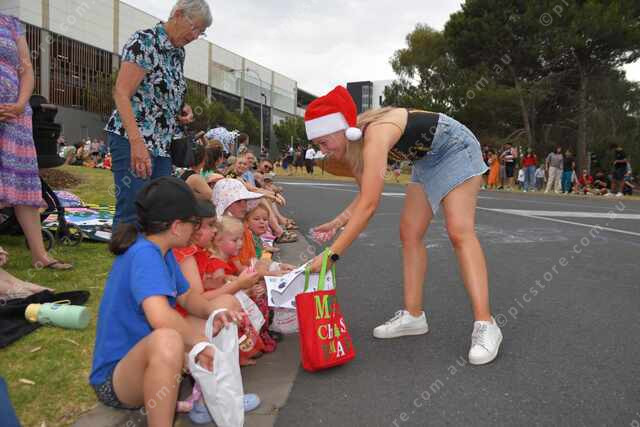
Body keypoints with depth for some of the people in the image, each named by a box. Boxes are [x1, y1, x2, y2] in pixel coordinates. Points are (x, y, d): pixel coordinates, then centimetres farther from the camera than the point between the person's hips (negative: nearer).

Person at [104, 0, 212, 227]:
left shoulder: (178, 52, 15)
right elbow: (121, 93, -16)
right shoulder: (144, 41, -9)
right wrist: (137, 143, -25)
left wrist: (183, 108, 7)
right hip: (132, 140, -8)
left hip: (163, 145, 8)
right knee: (132, 213, -11)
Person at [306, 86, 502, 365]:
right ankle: (414, 316, 6)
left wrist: (332, 254, -42)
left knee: (460, 232, -19)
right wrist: (337, 222, -13)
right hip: (427, 160, 9)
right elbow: (366, 196, 1)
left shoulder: (375, 136, -36)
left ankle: (485, 324, -19)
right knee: (410, 235, 1)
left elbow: (369, 206, -42)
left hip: (456, 149, -9)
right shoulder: (354, 141, -8)